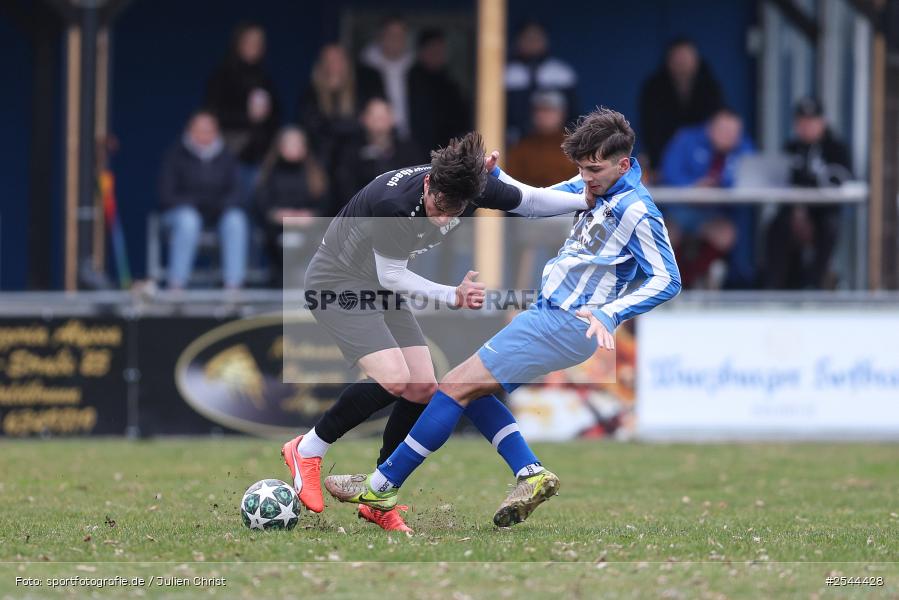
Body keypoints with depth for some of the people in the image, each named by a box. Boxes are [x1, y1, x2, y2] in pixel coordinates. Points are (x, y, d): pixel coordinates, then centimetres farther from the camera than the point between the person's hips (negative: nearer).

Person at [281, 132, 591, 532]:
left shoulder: (476, 187, -17)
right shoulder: (392, 202, -36)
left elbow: (530, 200, 4)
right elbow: (391, 276, -22)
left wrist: (590, 199, 3)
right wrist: (453, 297, -26)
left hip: (380, 287, 8)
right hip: (337, 283, -8)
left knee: (423, 388, -1)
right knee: (393, 379, -23)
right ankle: (307, 450, -5)